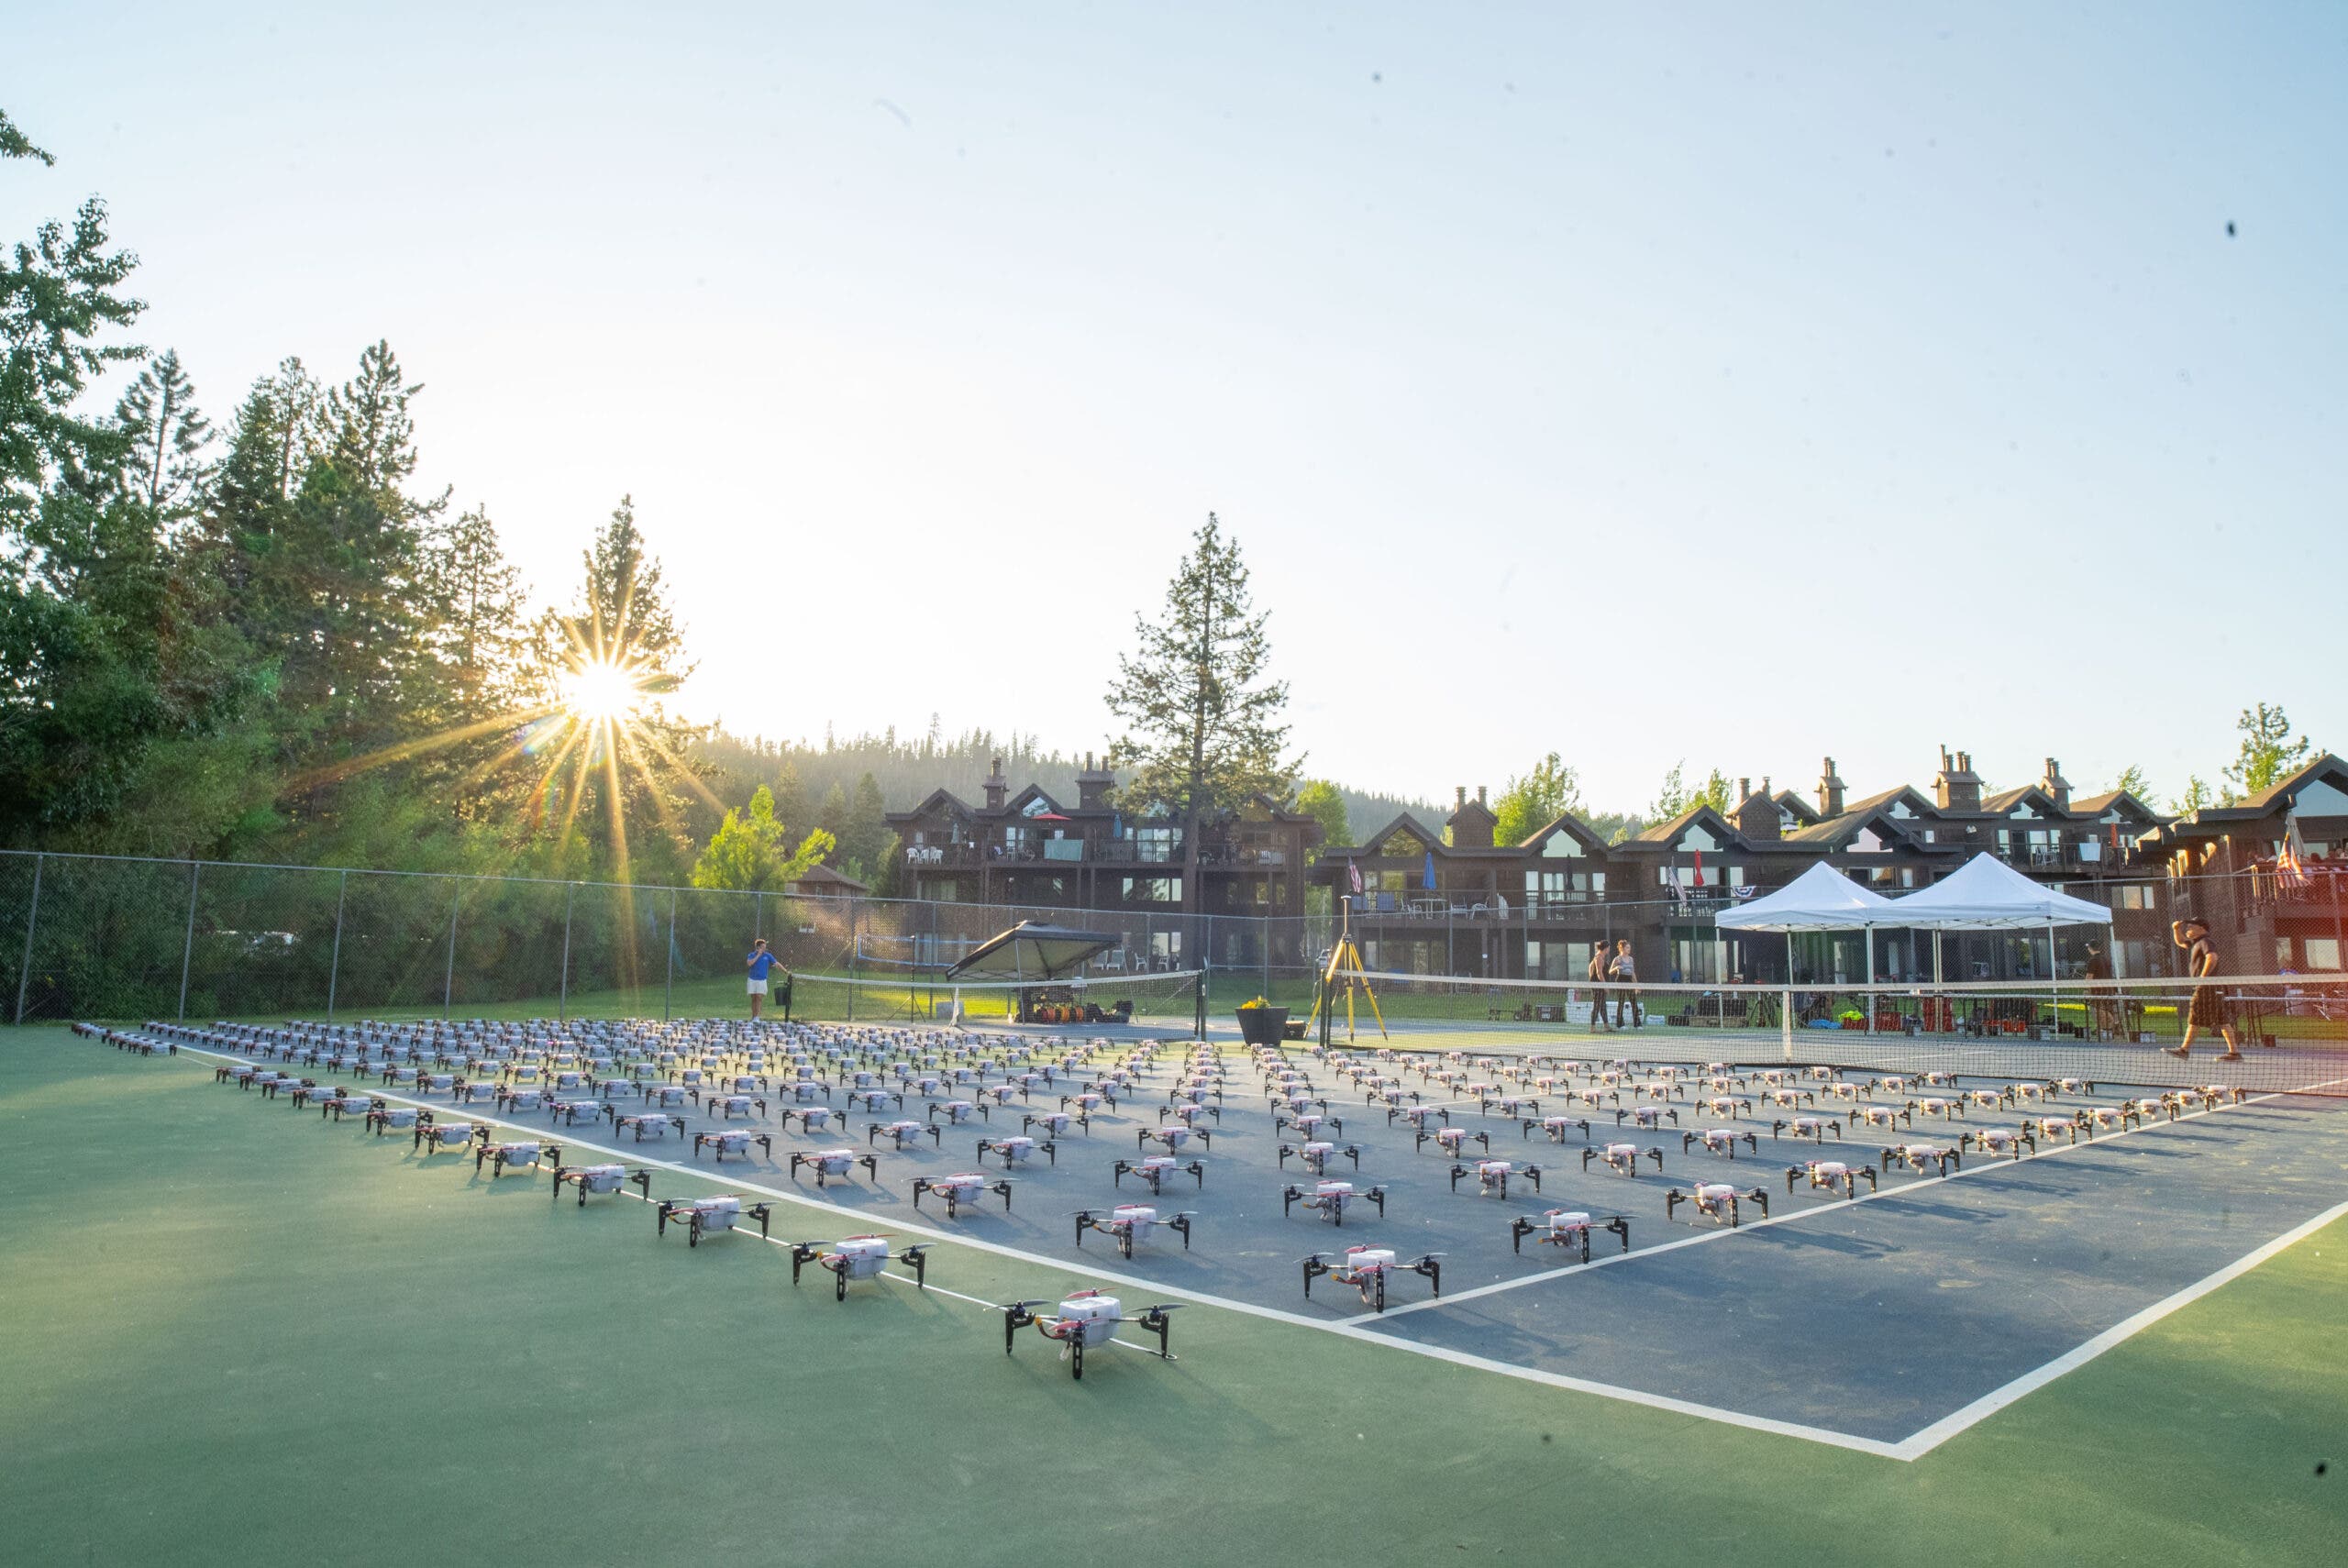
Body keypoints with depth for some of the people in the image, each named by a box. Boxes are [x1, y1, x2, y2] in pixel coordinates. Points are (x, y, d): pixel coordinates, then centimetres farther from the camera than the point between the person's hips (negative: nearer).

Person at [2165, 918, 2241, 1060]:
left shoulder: (2206, 942, -8)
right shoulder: (2196, 943, 20)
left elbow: (2212, 957, -26)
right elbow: (2180, 942, 36)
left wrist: (2202, 977, -29)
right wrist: (2176, 929, 17)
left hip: (2207, 986, -9)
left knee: (2195, 1018, -7)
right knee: (2221, 1020, 6)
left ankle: (2185, 1049, -6)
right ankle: (2234, 1051, 5)